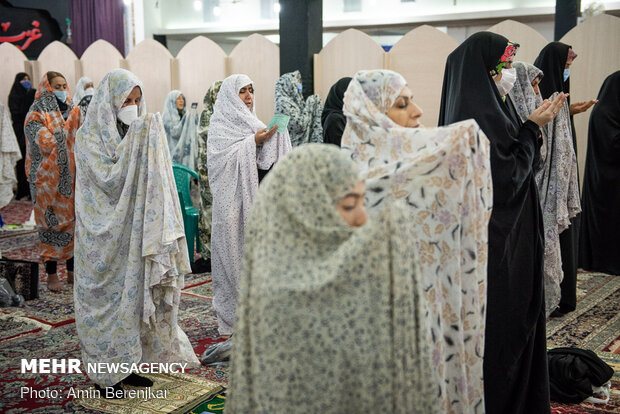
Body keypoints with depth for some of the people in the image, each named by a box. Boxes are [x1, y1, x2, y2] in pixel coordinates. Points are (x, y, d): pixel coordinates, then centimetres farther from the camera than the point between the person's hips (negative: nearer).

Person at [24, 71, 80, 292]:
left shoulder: (70, 112, 12)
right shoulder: (36, 116, -5)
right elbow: (47, 144, -18)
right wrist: (69, 126, -18)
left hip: (71, 177, 5)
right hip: (49, 178, -5)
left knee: (72, 220, 8)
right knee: (51, 222, -1)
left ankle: (72, 270, 19)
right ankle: (51, 275, 8)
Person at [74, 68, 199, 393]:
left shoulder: (136, 134, 11)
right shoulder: (89, 136, -8)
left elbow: (149, 181, 13)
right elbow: (111, 177, -19)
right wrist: (134, 143, -20)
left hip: (132, 233, 6)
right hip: (106, 236, -6)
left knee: (135, 293, 9)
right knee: (108, 296, 0)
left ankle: (124, 365, 22)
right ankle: (104, 373, 12)